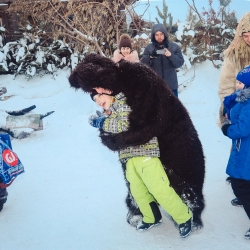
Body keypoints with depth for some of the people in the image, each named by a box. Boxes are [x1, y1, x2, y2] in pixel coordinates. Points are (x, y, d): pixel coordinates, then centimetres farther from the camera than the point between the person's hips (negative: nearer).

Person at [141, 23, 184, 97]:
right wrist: (150, 57, -23)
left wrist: (171, 56, -23)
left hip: (171, 85, 0)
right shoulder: (149, 48, 1)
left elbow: (180, 63, -5)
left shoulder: (174, 47, 0)